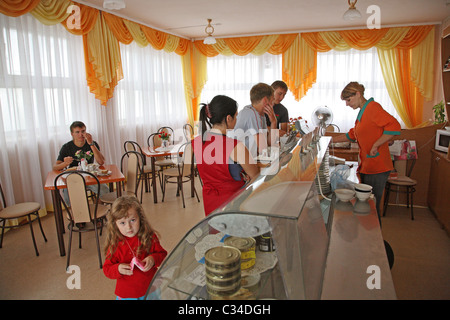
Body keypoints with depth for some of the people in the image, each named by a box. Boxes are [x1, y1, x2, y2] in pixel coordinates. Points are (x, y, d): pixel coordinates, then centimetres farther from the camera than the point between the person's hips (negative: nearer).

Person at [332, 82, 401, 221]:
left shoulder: (372, 107, -13)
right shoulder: (362, 112, 16)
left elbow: (394, 126, -24)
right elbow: (352, 135, 28)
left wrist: (375, 145, -21)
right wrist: (331, 140, 24)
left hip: (377, 169, -9)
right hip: (366, 167, 9)